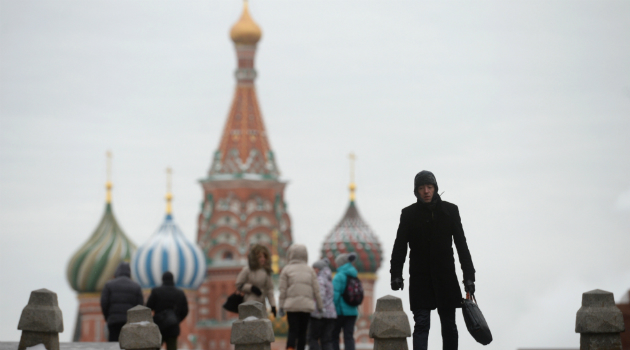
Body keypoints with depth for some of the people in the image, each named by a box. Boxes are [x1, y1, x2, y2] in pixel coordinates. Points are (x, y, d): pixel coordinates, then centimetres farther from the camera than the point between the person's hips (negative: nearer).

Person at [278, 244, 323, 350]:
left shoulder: (286, 270, 3)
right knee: (302, 332, 8)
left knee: (293, 331, -7)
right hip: (307, 305, 2)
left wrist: (281, 306, 2)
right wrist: (320, 305, 12)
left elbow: (283, 290, -1)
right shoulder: (309, 270, 9)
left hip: (292, 305, -2)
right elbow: (316, 290, 7)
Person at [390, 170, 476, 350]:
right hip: (420, 278, -1)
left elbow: (461, 244, 5)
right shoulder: (409, 213, 2)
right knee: (421, 324, -8)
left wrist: (469, 275, 0)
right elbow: (400, 246, 3)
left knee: (449, 325, 6)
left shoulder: (450, 210, 4)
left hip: (445, 276, 1)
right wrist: (396, 274, -8)